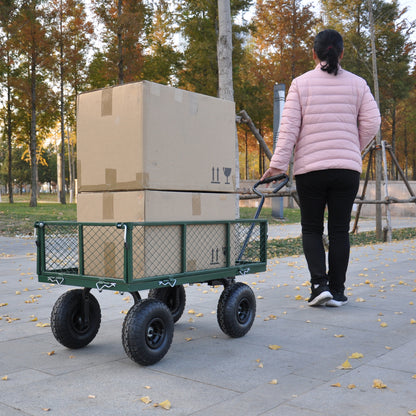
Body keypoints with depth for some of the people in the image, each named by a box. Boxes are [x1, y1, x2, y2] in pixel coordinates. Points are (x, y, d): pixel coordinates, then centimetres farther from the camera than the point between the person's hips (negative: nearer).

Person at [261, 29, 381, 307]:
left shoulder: (301, 83, 2)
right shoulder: (357, 84, 7)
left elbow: (289, 127, -6)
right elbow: (372, 123, 2)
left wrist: (278, 164, -7)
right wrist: (353, 151, 16)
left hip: (310, 169, -1)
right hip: (348, 169, 2)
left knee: (311, 228, 10)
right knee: (340, 229, 8)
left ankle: (319, 284, -4)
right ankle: (337, 291, 12)